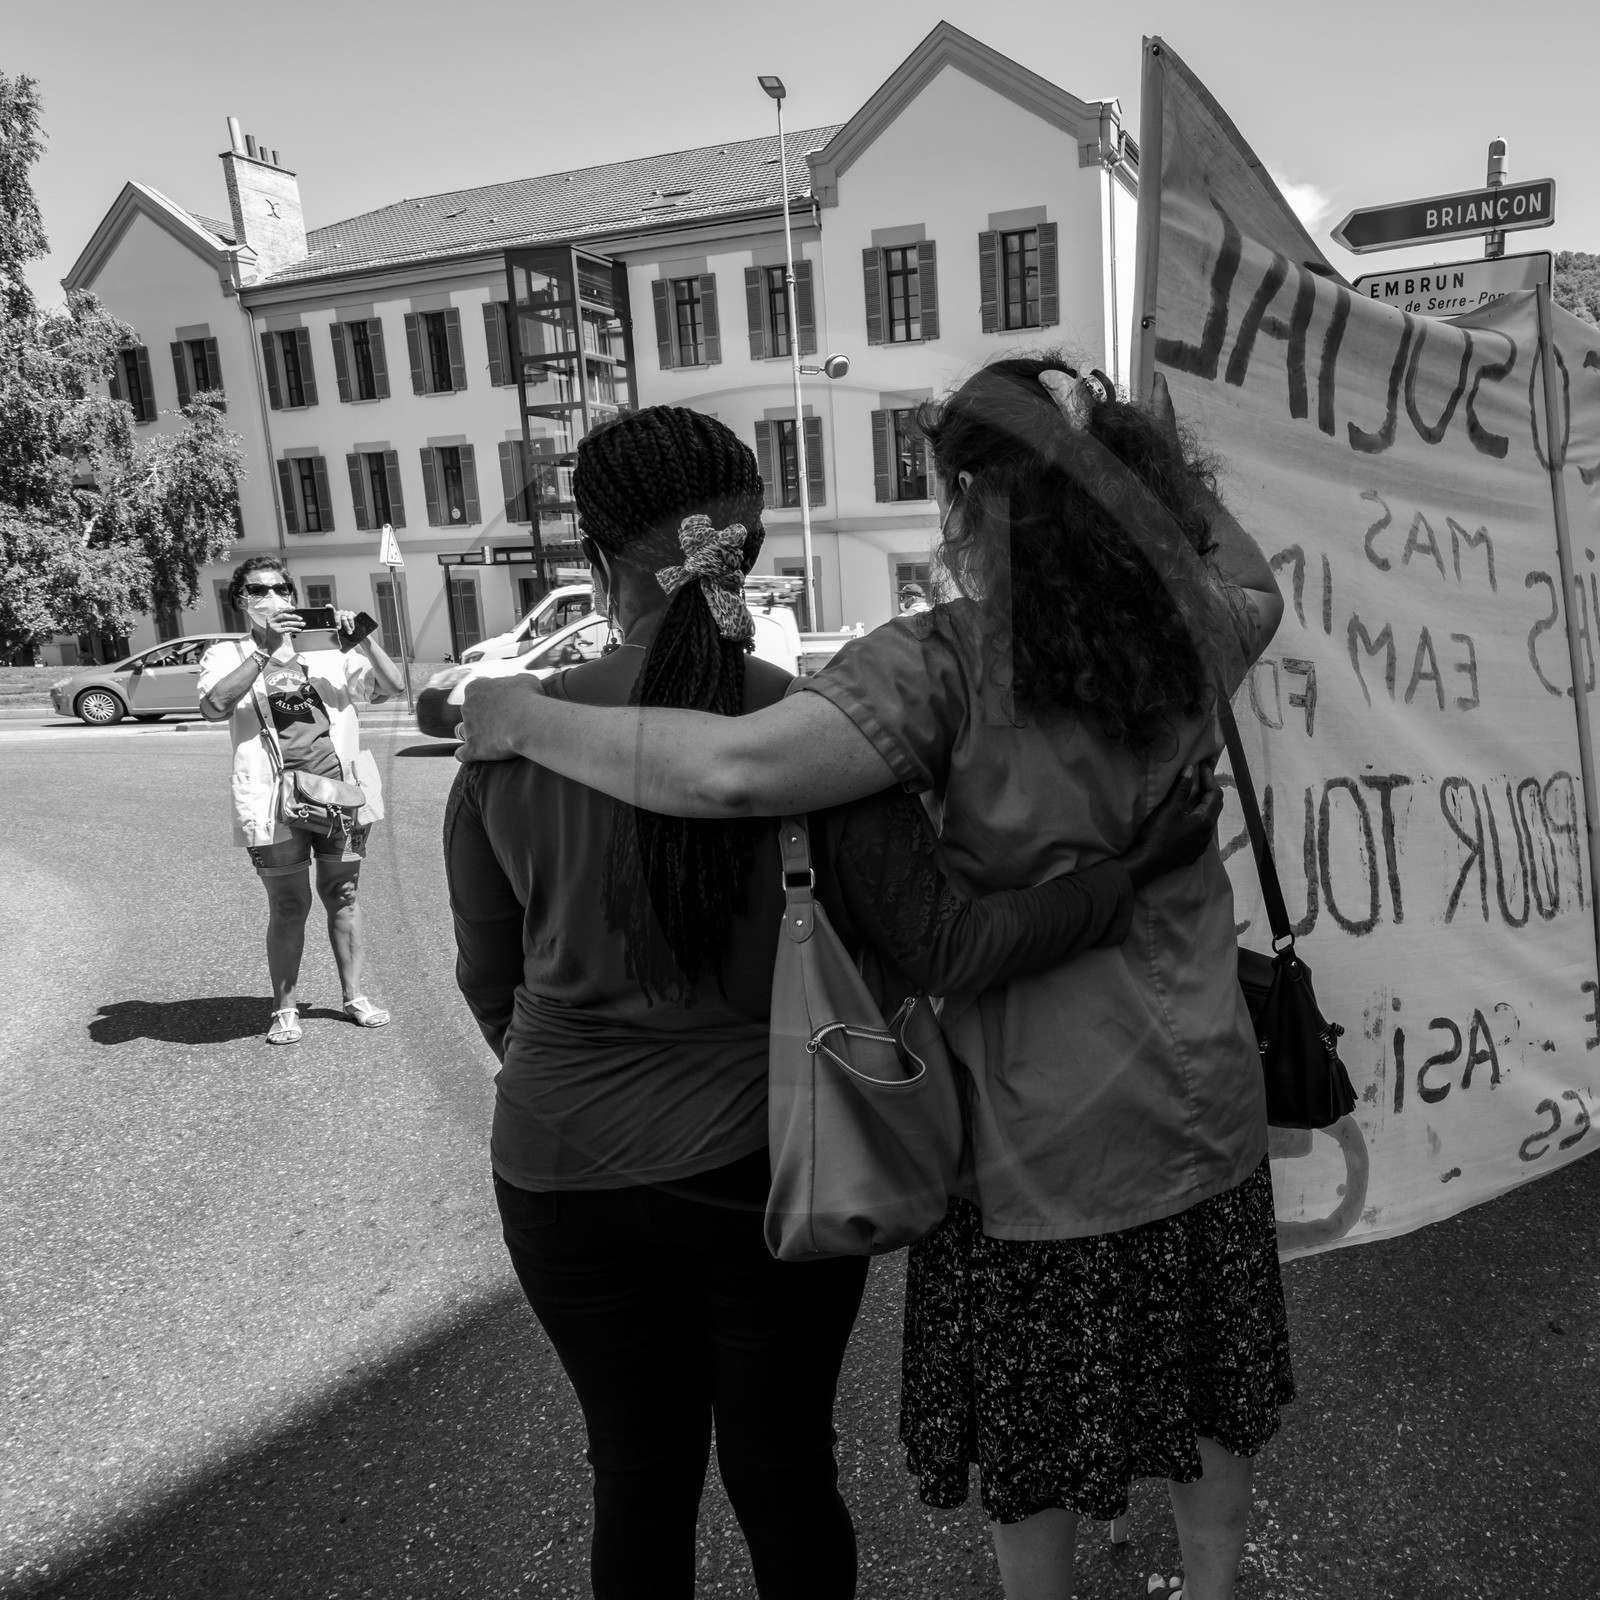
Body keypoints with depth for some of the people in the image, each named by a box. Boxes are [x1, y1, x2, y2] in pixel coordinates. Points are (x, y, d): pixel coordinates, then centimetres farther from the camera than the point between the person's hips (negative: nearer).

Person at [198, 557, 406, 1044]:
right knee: (289, 908, 4)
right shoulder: (227, 656, 4)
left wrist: (364, 639, -10)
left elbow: (392, 686, 5)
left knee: (343, 900, 12)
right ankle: (285, 1007, 20)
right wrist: (265, 648, -20)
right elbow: (214, 706, -17)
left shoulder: (326, 651, 11)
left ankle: (354, 995, 25)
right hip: (275, 799, -2)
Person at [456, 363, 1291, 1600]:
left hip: (1038, 1137, -5)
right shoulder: (1189, 632, -5)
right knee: (1208, 1399, 28)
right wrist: (1166, 464, 16)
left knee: (1035, 1431, 20)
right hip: (1203, 1112, 6)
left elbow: (735, 770, -36)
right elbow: (1258, 589, 20)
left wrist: (529, 720, -23)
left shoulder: (947, 663, -23)